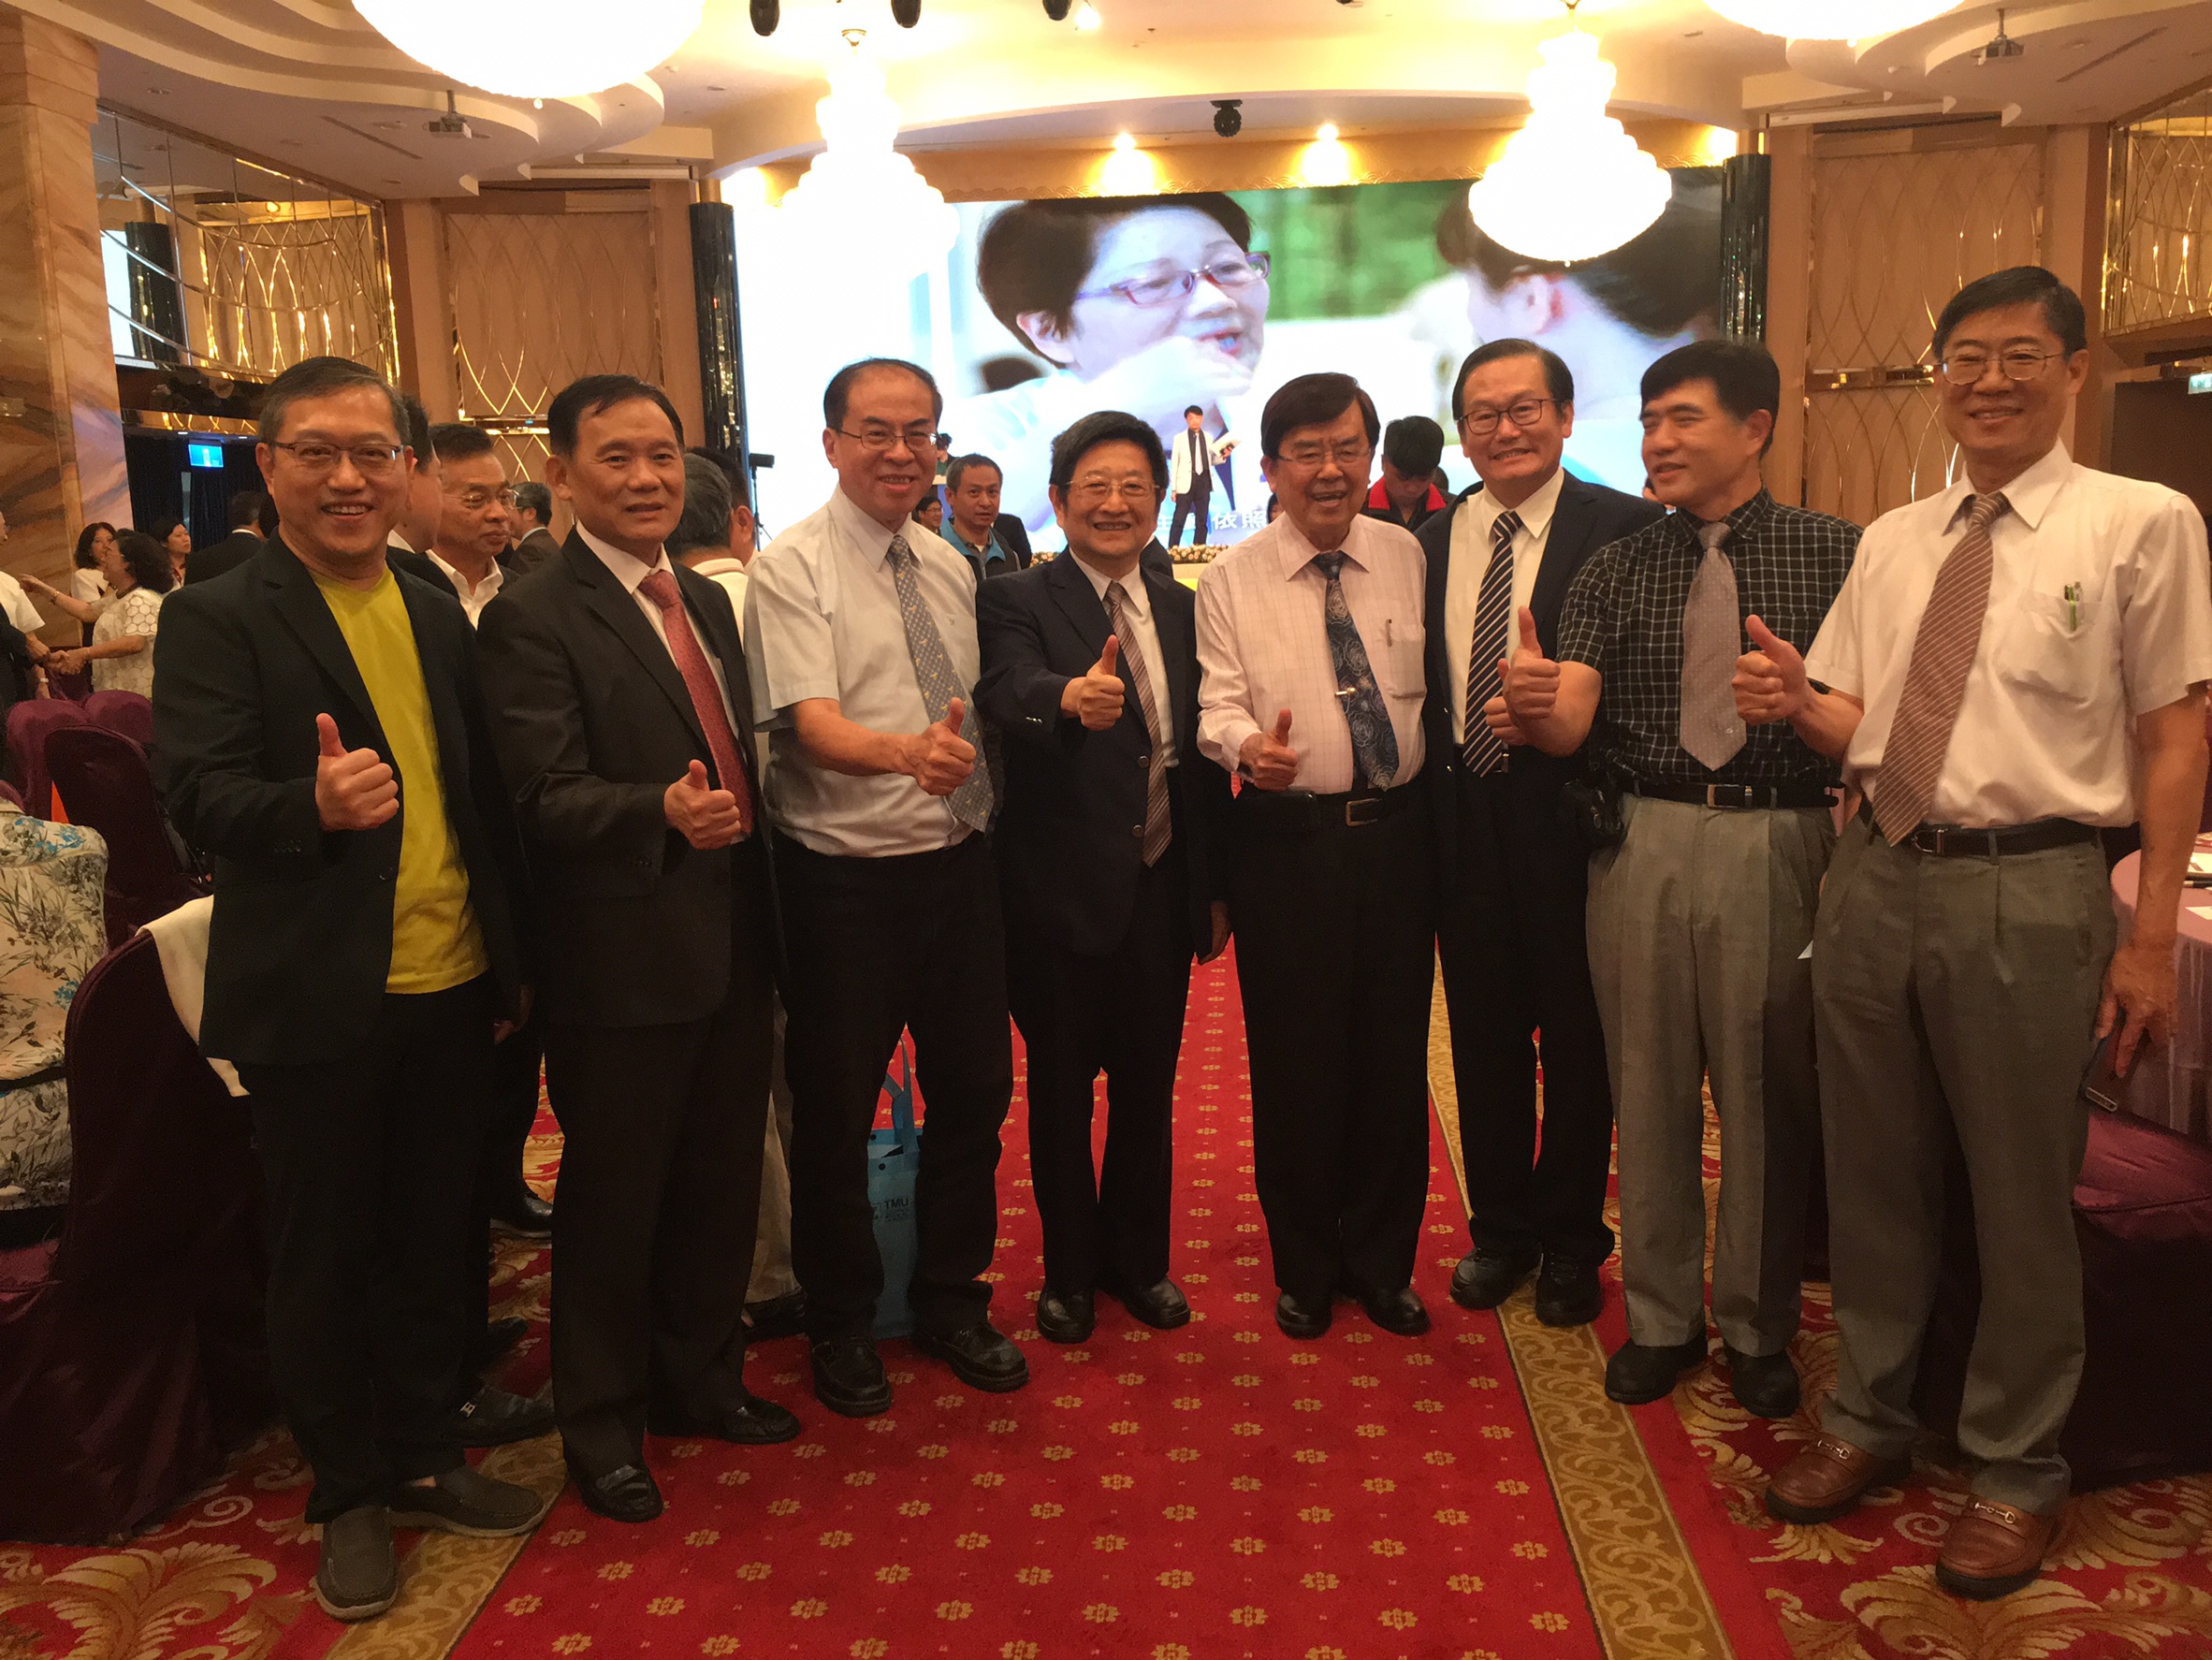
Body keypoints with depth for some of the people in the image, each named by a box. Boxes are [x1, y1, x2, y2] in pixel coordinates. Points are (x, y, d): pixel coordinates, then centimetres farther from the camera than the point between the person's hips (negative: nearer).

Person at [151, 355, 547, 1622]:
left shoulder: (439, 616, 9)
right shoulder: (218, 619, -7)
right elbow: (195, 789, -17)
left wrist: (515, 963, 12)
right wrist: (313, 806, -37)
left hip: (452, 991, 5)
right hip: (317, 1003, -5)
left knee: (431, 1239, 17)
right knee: (326, 1255, 11)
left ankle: (425, 1458, 35)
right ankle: (349, 1496, 29)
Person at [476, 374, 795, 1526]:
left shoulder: (706, 601, 13)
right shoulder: (534, 618, -12)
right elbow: (545, 795, -19)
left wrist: (765, 910, 12)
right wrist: (664, 811, -37)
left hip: (731, 948, 7)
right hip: (623, 961, -7)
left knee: (721, 1181, 18)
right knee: (613, 1199, 8)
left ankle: (701, 1379, 38)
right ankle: (601, 1420, 28)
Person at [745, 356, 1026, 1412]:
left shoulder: (951, 568, 11)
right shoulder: (790, 569, -9)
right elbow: (813, 725, -22)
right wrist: (911, 751, -40)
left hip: (959, 863, 6)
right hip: (845, 878, -5)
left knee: (975, 1090, 13)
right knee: (836, 1110, 7)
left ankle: (952, 1301, 34)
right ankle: (840, 1324, 29)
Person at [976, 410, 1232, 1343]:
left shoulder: (1183, 610, 7)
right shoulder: (1017, 604, -7)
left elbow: (1205, 754, 9)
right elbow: (1008, 692, -29)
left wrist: (1217, 886, 8)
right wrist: (1072, 699, -51)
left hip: (1162, 888, 4)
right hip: (1062, 890, -4)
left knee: (1148, 1086, 15)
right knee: (1061, 1088, 11)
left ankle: (1138, 1259, 35)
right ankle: (1069, 1268, 31)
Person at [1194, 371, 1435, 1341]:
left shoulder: (1407, 558, 6)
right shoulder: (1231, 581, 0)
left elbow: (1431, 682, 9)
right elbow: (1219, 704, -6)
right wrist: (1249, 747, -28)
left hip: (1399, 830, 2)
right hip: (1285, 839, -2)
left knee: (1394, 1050, 9)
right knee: (1294, 1054, 5)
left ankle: (1381, 1261, 29)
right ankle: (1304, 1268, 26)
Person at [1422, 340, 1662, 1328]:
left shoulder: (1624, 529, -5)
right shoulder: (1430, 540, 9)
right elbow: (1422, 687, 9)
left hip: (1571, 817, -4)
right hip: (1463, 818, 4)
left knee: (1577, 1040, 8)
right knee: (1483, 1035, 14)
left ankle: (1570, 1244, 28)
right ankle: (1500, 1229, 33)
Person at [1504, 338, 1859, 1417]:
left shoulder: (1837, 554, 2)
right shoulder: (1616, 570, 7)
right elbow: (1569, 723, -4)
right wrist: (1534, 705, -27)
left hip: (1778, 843, -2)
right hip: (1642, 841, 2)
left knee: (1767, 1091, 7)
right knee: (1649, 1086, 10)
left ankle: (1759, 1327, 27)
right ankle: (1662, 1316, 28)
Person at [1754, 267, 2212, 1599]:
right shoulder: (1890, 542, 11)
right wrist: (1797, 704, -9)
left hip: (2029, 891, -4)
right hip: (1878, 877, 5)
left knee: (2023, 1195, 7)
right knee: (1875, 1174, 15)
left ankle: (2018, 1470, 29)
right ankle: (1871, 1417, 36)